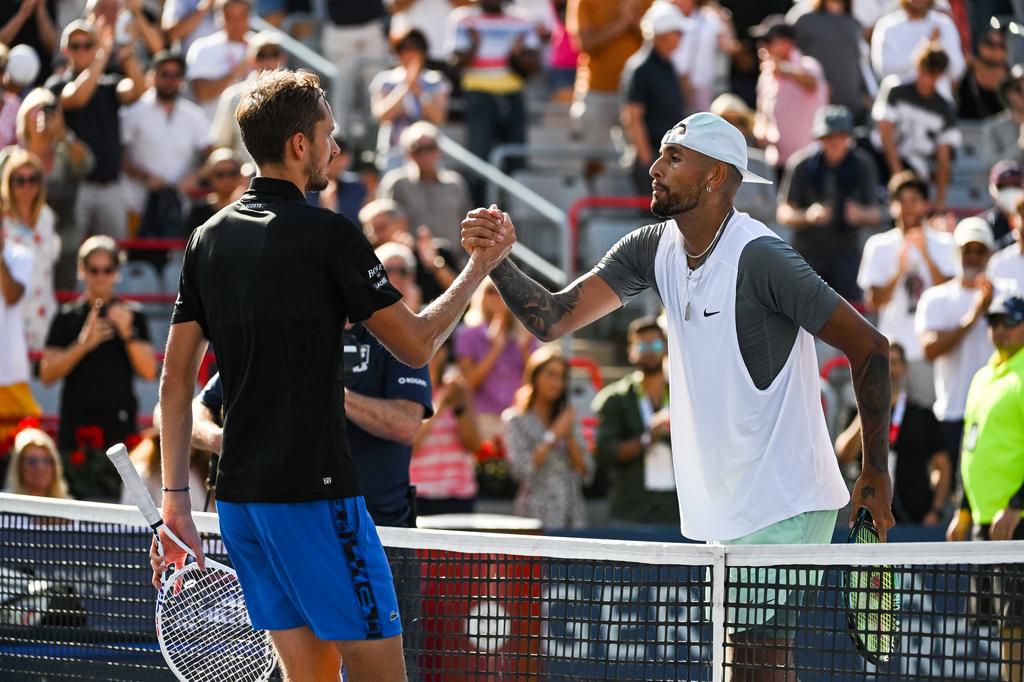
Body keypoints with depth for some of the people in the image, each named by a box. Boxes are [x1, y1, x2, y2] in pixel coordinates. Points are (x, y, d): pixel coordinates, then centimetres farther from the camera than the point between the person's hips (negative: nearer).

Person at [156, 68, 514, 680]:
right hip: (313, 491, -7)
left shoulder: (209, 240, 11)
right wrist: (481, 266, 8)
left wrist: (176, 497, 14)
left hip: (238, 493, 8)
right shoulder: (327, 234, -9)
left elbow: (176, 379, 11)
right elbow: (416, 345, -4)